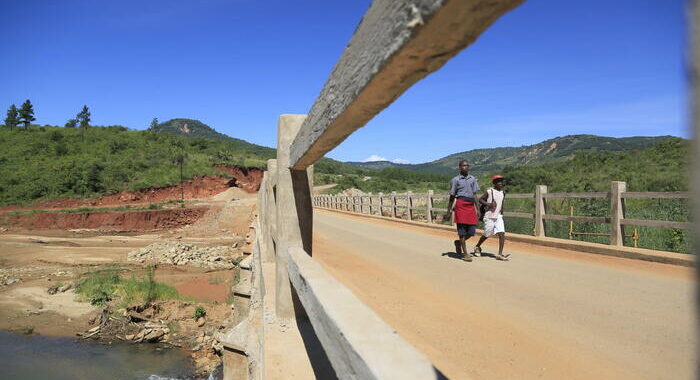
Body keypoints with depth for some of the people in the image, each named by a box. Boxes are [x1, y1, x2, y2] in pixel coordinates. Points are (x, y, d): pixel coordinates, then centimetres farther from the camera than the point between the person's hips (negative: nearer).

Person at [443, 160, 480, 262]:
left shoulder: (473, 179, 17)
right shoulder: (455, 180, 5)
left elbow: (475, 195, 15)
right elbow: (452, 197, 6)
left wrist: (477, 209, 9)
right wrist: (448, 212, 5)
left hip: (471, 205, 4)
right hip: (461, 204, -4)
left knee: (472, 231, 1)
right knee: (462, 230, -3)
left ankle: (458, 242, 28)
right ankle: (465, 254, 3)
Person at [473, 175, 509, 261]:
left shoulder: (503, 193, 10)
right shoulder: (489, 191, -7)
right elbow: (480, 199, -5)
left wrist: (501, 213, 18)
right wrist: (488, 204, -20)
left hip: (498, 217, 5)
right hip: (489, 217, -5)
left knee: (502, 234, -11)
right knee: (487, 235, 6)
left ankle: (500, 254, -10)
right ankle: (477, 247, 32)